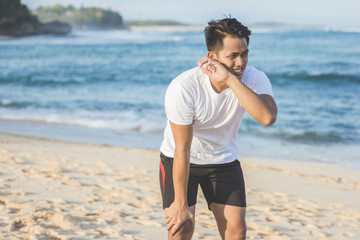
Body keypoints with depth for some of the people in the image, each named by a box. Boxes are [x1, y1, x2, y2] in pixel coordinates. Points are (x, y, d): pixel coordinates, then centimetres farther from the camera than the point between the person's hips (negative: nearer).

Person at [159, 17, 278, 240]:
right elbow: (182, 151, -25)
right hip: (180, 160, -3)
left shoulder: (254, 79, -23)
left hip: (224, 161, 3)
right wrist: (180, 204, -20)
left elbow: (268, 117, -44)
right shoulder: (183, 88, -31)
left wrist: (230, 79, -45)